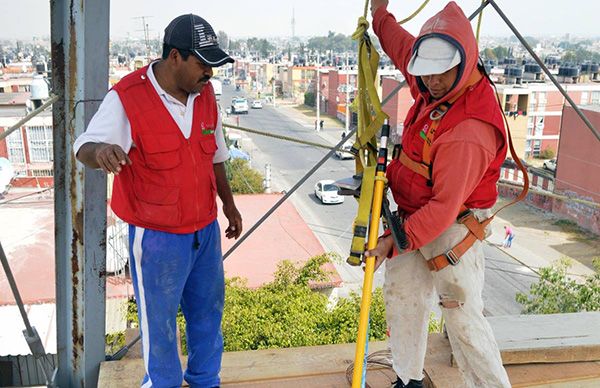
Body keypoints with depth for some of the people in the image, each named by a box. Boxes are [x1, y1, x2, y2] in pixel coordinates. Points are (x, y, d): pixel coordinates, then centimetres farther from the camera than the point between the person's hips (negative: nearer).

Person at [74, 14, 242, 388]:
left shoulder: (204, 92, 0)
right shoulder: (127, 98, -19)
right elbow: (86, 148, -30)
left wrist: (228, 202, 21)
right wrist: (100, 150, -55)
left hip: (206, 228, 6)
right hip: (157, 235, -6)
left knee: (209, 310, 20)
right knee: (160, 321, 9)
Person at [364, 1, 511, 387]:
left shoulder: (468, 133, -32)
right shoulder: (436, 86, -5)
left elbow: (445, 206, -30)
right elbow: (404, 47, 18)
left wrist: (397, 240, -28)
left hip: (452, 229, -9)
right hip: (415, 216, 9)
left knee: (464, 319, -5)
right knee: (401, 295, 14)